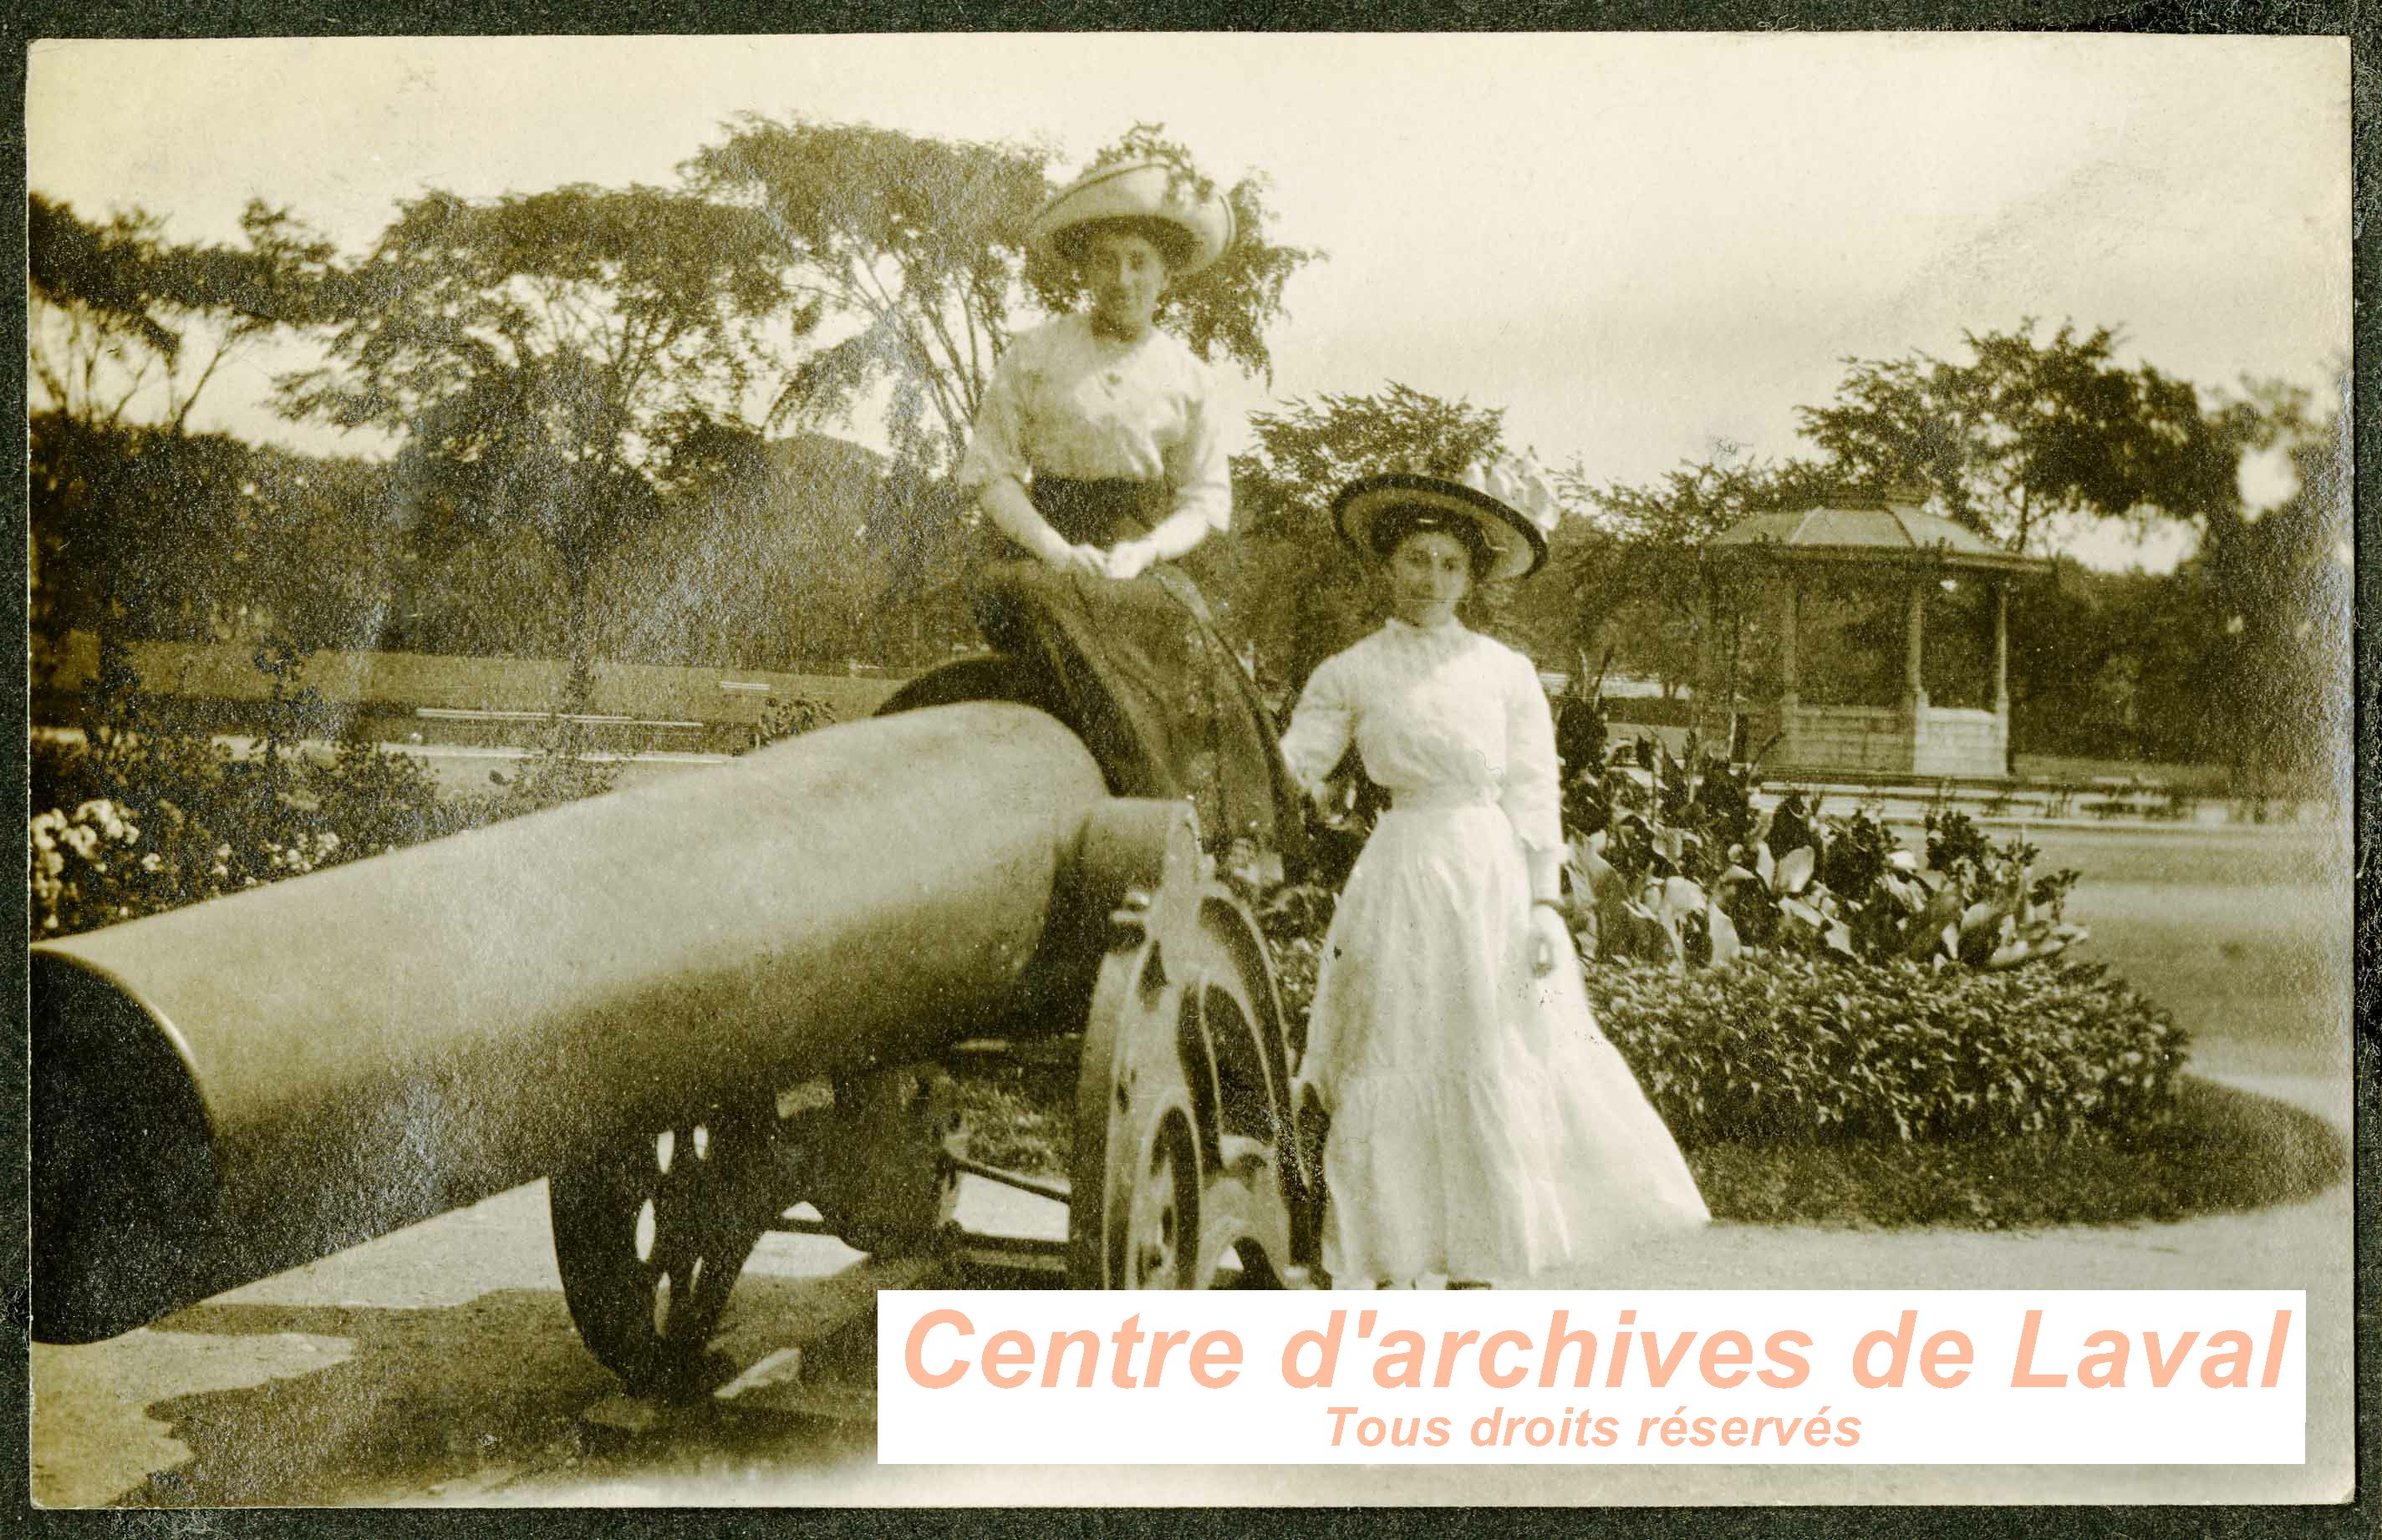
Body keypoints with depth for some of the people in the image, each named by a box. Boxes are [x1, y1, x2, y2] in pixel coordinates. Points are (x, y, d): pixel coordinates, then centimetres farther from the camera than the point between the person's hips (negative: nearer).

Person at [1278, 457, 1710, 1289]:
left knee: (1494, 1076, 2)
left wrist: (1544, 905, -5)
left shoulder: (1505, 672, 6)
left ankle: (1474, 1278, 12)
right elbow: (1286, 768, 0)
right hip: (1402, 879, -1)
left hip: (1494, 878, 1)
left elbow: (1533, 794, 2)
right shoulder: (1351, 674, 5)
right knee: (1394, 1076, 1)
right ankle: (1391, 1280, 9)